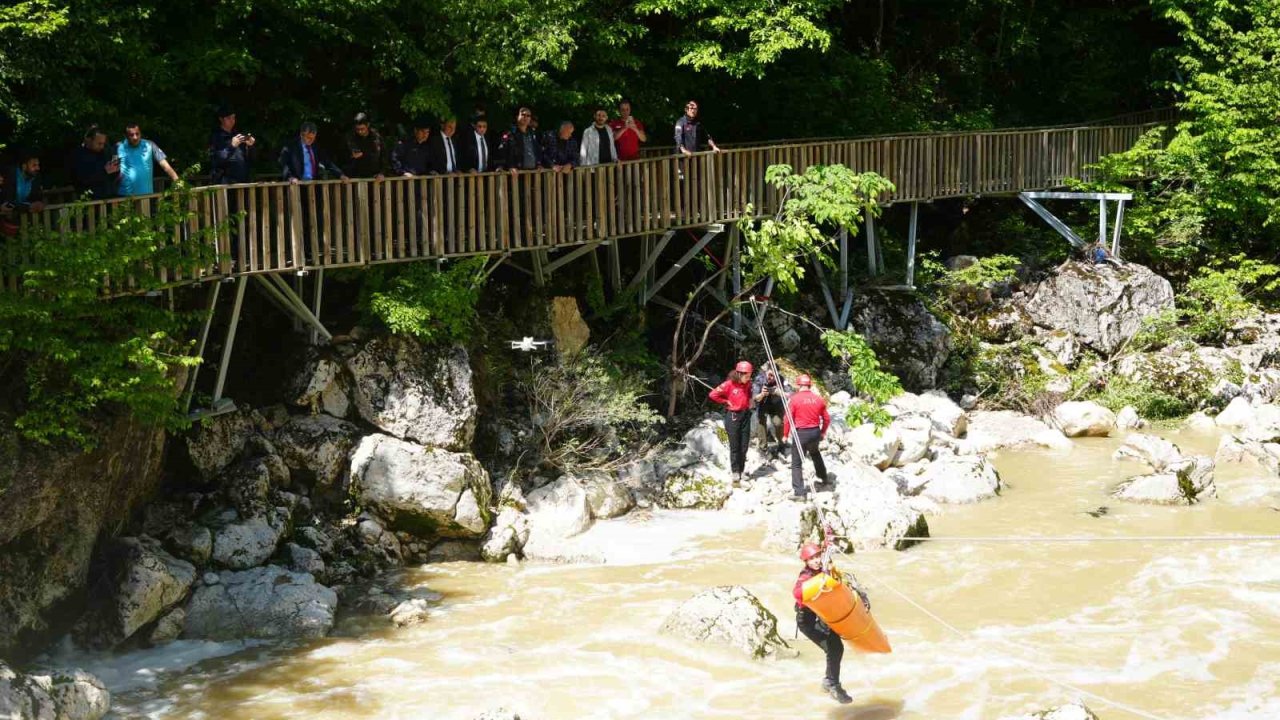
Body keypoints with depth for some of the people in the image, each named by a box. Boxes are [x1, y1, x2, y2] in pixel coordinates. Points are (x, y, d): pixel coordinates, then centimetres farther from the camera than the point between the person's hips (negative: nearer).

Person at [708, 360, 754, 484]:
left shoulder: (747, 384, 3)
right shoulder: (729, 384, -16)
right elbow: (713, 395, -15)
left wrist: (749, 401, 10)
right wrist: (726, 402, -9)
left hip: (745, 414, 6)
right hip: (733, 416, -6)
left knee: (744, 446, 7)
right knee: (735, 446, -1)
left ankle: (741, 472, 16)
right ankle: (735, 473, 8)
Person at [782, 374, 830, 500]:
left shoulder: (794, 399, -9)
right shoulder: (819, 399, 3)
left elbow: (788, 419, -10)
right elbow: (826, 418, 9)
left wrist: (785, 435, 2)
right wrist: (823, 432, 25)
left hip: (801, 433, -5)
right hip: (816, 432, 5)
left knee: (796, 463, 1)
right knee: (815, 453, 35)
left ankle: (799, 492, -7)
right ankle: (823, 477, 50)